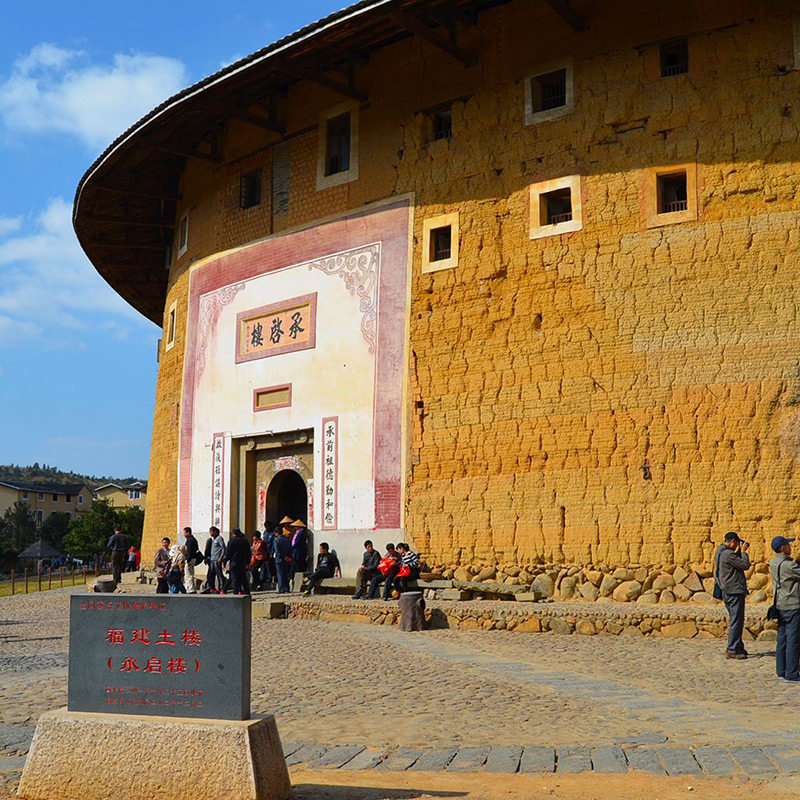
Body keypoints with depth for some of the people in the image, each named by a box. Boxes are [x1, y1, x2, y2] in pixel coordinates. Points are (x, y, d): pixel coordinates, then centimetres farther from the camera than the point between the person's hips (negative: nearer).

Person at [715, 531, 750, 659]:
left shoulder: (719, 552, 13)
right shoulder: (727, 554, -18)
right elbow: (745, 565, -15)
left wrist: (740, 550, 19)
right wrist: (743, 551, -3)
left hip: (727, 592, 10)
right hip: (734, 591, -10)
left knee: (736, 620, 18)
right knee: (736, 621, -7)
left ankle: (738, 647, 26)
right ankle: (732, 651, -5)